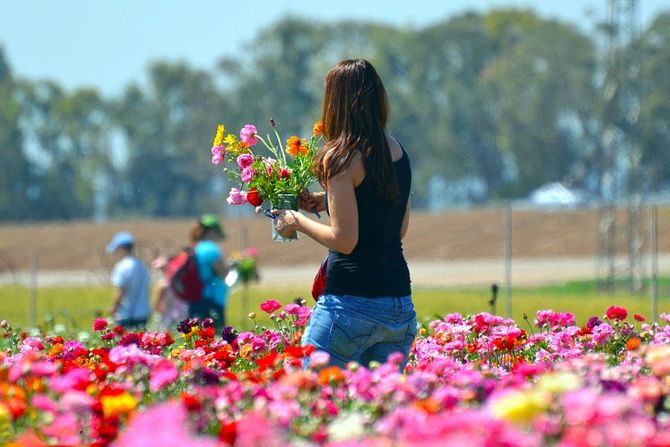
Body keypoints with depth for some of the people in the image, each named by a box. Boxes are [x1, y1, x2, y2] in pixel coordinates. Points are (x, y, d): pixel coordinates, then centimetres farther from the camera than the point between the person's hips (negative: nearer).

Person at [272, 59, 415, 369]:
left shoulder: (340, 158, -10)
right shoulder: (398, 153, 11)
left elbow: (344, 240, -14)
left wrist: (297, 222, 3)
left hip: (351, 300, -7)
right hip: (399, 304, 7)